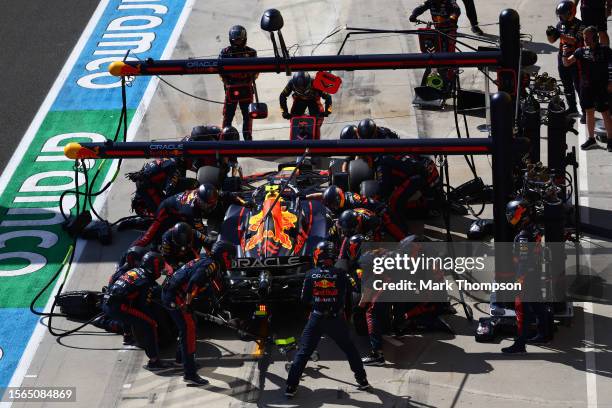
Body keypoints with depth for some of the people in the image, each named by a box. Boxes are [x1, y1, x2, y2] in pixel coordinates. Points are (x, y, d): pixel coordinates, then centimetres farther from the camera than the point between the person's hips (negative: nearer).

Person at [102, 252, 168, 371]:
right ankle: (154, 361, -13)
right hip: (118, 306, -9)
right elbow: (144, 306, -4)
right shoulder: (146, 280, -5)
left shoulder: (134, 271, 19)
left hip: (107, 304, 9)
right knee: (150, 324, -9)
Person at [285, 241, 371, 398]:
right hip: (336, 319, 0)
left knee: (303, 352, 6)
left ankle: (291, 386, 1)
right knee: (350, 349, 18)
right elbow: (346, 297, 1)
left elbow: (305, 299, 2)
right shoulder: (340, 274, -7)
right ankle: (362, 380, 21)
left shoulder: (311, 274, -5)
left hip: (317, 319, 0)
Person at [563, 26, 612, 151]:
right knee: (589, 112, 12)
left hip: (601, 88, -4)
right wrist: (565, 54, -16)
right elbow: (567, 63, 4)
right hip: (586, 87, 4)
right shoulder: (582, 51, 3)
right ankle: (591, 139, 24)